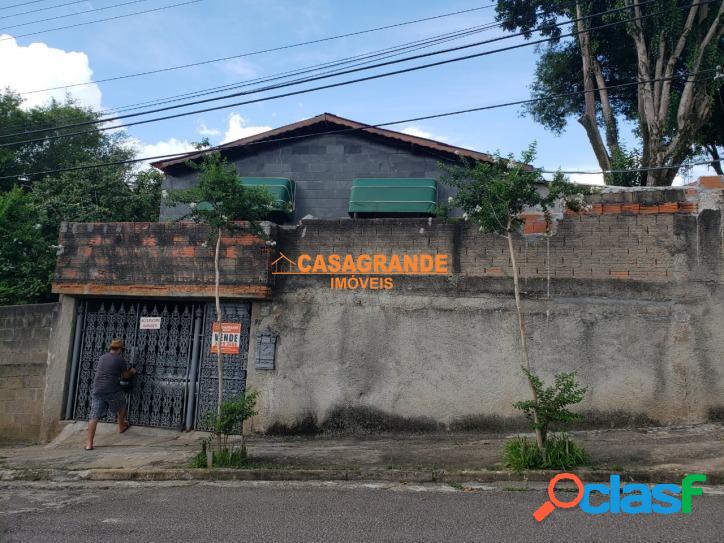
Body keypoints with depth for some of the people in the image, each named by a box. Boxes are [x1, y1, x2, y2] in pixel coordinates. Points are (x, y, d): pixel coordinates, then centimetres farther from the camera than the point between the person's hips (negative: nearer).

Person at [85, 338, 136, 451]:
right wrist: (132, 372, 29)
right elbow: (126, 376, 8)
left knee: (94, 417, 2)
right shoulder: (120, 359, -3)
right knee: (121, 407, 24)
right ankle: (121, 427, 42)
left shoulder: (102, 358, 14)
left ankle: (89, 443, 1)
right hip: (112, 390, -4)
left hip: (97, 390, 4)